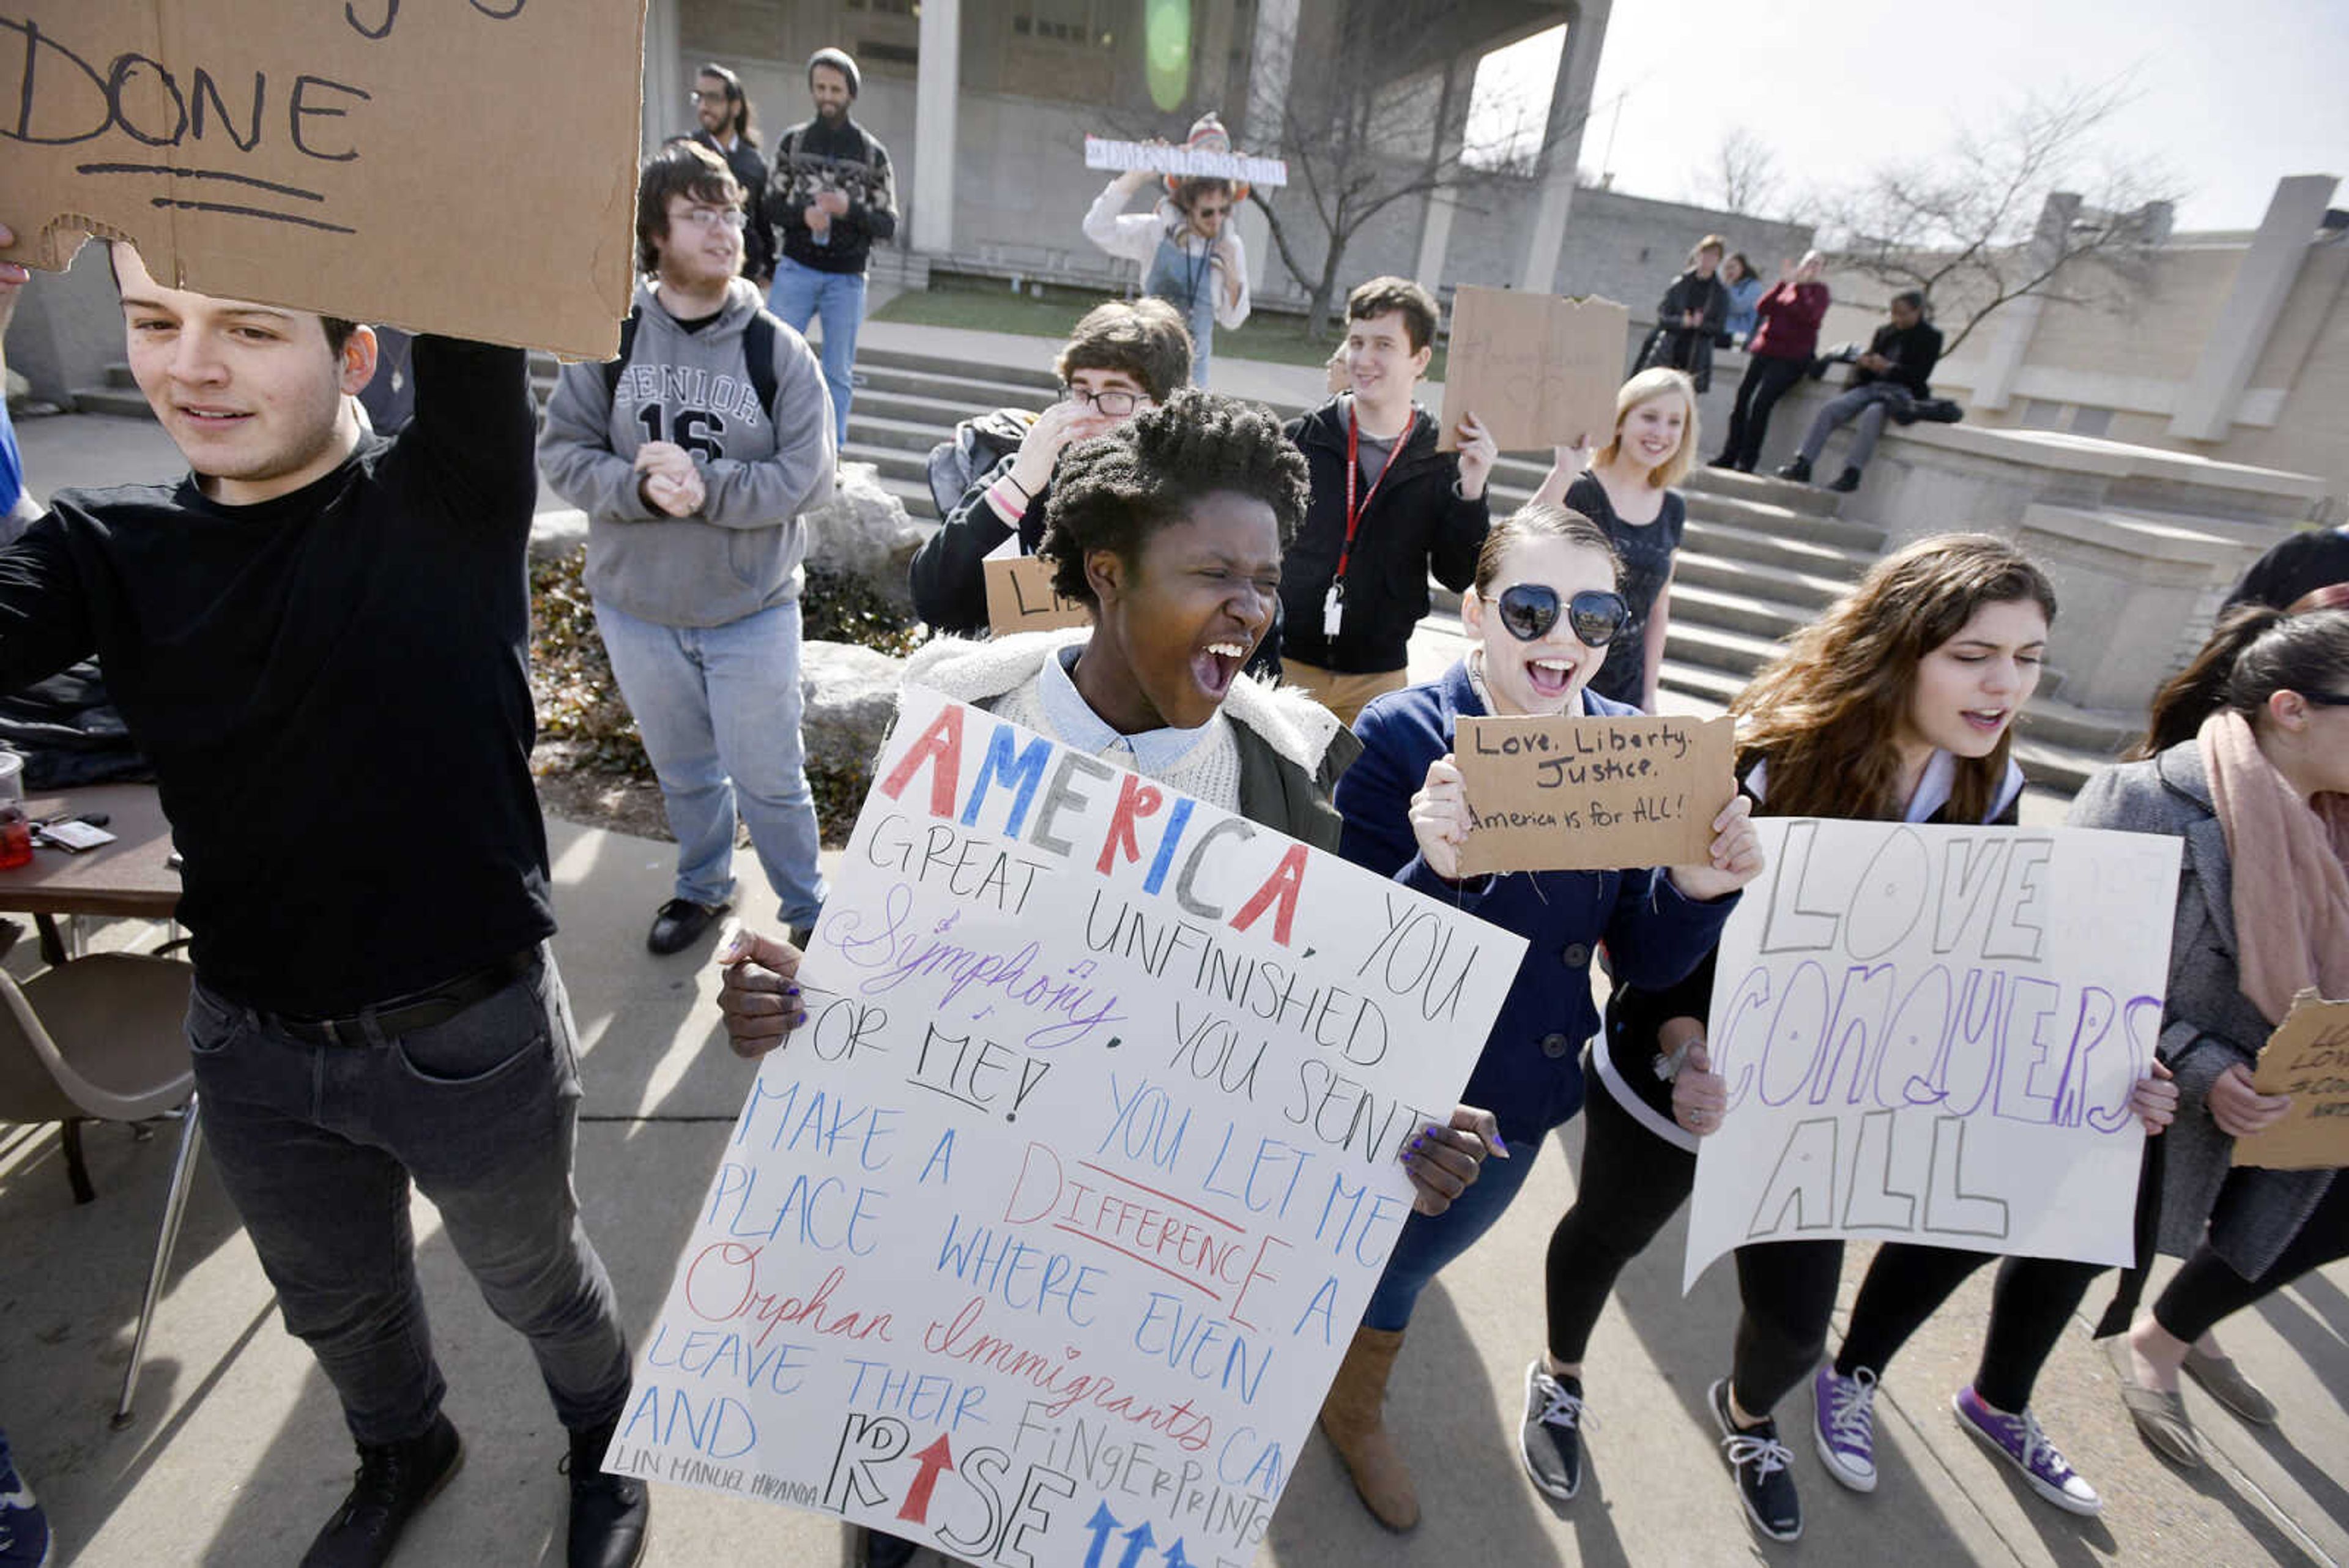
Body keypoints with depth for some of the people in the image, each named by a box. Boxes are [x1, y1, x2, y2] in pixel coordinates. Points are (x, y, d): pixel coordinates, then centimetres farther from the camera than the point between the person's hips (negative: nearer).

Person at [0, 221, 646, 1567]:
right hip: (254, 1048, 4)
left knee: (533, 1274, 22)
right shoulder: (114, 550, -5)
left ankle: (608, 1432, 54)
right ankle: (404, 1452, 61)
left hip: (472, 1035, -4)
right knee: (337, 1304, 29)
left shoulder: (451, 500, -14)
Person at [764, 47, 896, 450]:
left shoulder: (872, 152, 6)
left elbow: (888, 225, 3)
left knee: (839, 373, 4)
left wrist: (850, 208, -15)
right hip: (796, 270, 1)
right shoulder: (793, 141, 9)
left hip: (847, 278, 0)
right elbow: (771, 206, 9)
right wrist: (802, 214, -13)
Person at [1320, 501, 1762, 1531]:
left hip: (1517, 1102, 4)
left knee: (1404, 1262, 29)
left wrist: (1699, 891, -25)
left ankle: (1355, 1412, 62)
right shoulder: (1402, 736, -23)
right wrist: (1433, 871, -45)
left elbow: (1643, 962, -5)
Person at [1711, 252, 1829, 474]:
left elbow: (1812, 316, -12)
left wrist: (1799, 286, -11)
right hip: (1764, 351, 5)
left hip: (1791, 357, -5)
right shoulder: (1785, 284, 20)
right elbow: (1761, 308, 4)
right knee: (1741, 399, -7)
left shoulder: (1819, 290, 8)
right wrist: (1783, 283, -5)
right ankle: (1729, 455, 0)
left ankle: (1747, 461, -17)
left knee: (1760, 403, -20)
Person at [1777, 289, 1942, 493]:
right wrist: (1867, 364, -3)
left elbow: (1921, 375, -6)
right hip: (1872, 387, 5)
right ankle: (1803, 465, -29)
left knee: (1872, 414, -38)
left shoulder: (1930, 337, 4)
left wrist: (1889, 367, -18)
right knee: (1831, 408, -22)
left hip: (1902, 393, -5)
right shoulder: (1885, 332, 18)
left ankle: (1851, 474, -41)